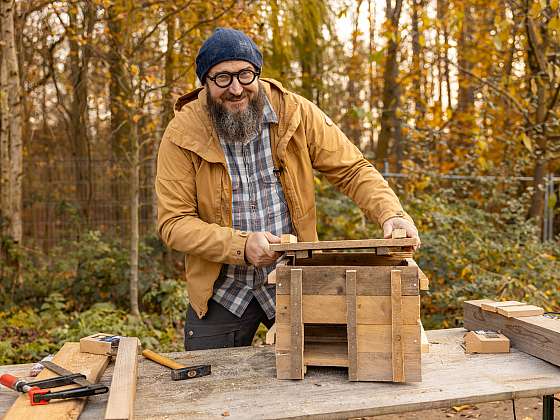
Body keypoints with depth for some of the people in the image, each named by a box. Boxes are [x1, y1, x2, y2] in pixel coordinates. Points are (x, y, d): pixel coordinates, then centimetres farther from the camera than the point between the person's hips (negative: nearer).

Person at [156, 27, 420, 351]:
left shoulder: (295, 114, -8)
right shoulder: (182, 135, -11)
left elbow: (352, 169, -2)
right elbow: (173, 223, -13)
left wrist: (391, 213, -19)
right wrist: (240, 245, -25)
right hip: (221, 293, 0)